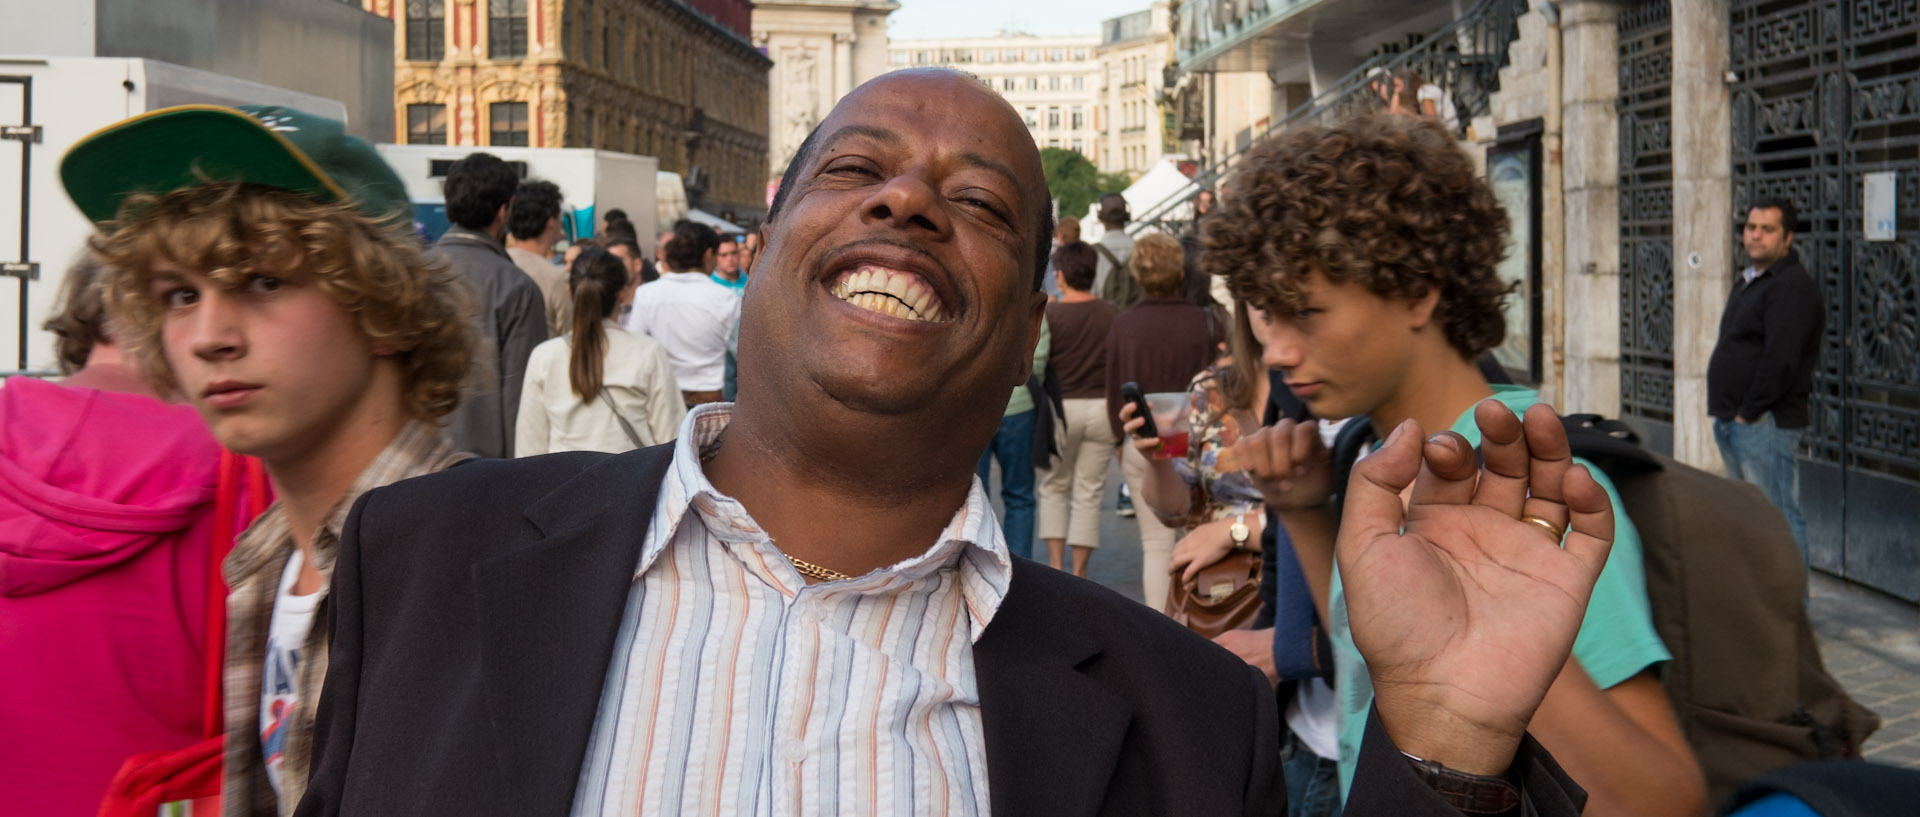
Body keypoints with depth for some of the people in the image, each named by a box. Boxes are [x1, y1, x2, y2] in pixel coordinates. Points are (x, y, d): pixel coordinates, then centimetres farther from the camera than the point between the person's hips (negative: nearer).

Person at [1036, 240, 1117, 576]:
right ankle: (1078, 573, 11)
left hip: (1060, 406, -2)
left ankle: (1055, 565, 8)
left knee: (1053, 488, 15)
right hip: (1101, 407, 2)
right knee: (1089, 493, 8)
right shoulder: (1112, 314, -2)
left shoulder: (1049, 314, -11)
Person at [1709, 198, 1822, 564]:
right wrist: (1726, 412, 15)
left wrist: (1748, 411, -17)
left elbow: (1780, 360, -21)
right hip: (1734, 422, 10)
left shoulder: (1792, 286, -13)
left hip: (1766, 424, -10)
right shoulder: (1747, 282, 19)